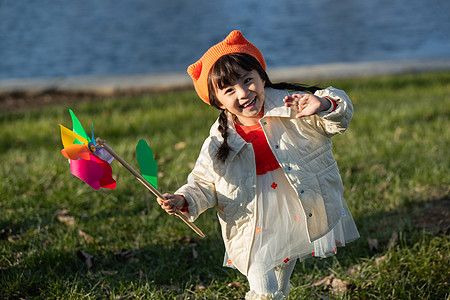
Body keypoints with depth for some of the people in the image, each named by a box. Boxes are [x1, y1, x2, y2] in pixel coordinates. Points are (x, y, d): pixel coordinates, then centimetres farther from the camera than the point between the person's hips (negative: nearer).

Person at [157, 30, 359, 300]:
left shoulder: (291, 106, -10)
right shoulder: (218, 144, -9)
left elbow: (341, 113, -13)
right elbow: (204, 185, 1)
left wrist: (321, 104, -35)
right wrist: (183, 201, -19)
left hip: (297, 221, 1)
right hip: (256, 235, -1)